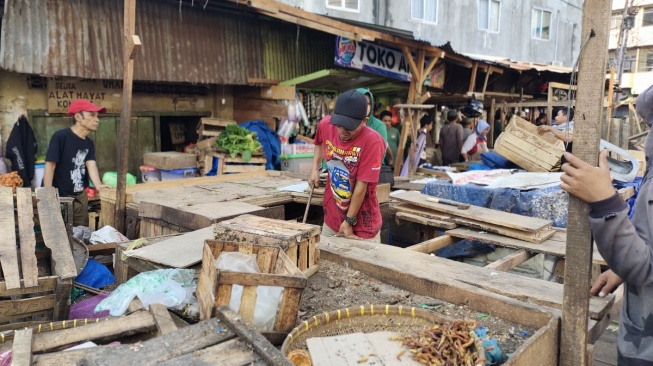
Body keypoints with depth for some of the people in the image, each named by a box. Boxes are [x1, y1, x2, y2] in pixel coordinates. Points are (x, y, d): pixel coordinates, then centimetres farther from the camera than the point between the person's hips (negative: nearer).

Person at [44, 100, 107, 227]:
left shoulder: (89, 143, 5)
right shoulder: (60, 136, -16)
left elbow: (91, 165, -9)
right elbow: (50, 166, -17)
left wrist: (98, 185, -29)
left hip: (80, 198, 7)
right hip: (60, 198, -6)